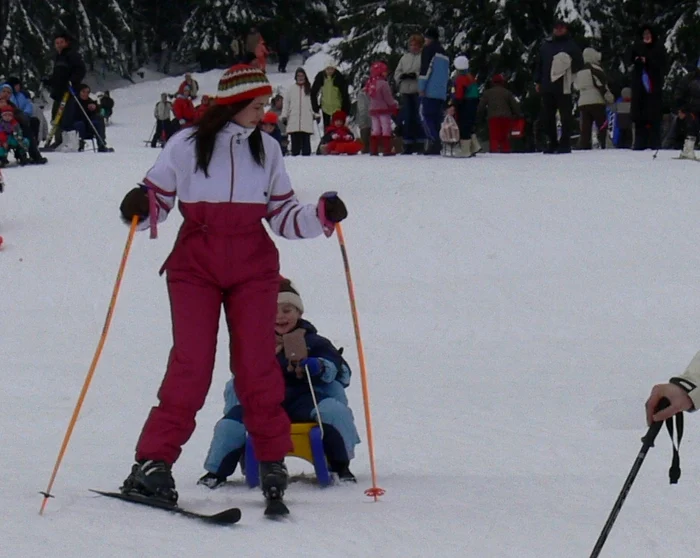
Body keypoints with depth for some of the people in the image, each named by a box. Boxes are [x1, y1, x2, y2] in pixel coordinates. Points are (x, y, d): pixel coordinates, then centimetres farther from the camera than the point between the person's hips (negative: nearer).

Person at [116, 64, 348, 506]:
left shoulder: (267, 149, 8)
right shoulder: (186, 146, -1)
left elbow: (283, 215, 9)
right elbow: (158, 201, 3)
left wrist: (322, 216, -7)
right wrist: (140, 208, -19)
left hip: (254, 268, 2)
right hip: (195, 266, -2)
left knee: (257, 365, -3)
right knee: (191, 365, -10)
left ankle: (273, 464, 9)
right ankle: (154, 461, -6)